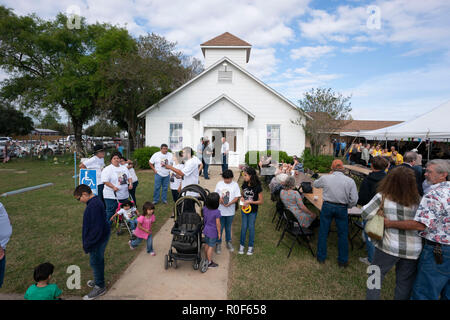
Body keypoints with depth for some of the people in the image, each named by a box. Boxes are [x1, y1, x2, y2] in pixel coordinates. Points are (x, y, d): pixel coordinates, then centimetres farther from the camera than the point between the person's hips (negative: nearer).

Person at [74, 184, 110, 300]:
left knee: (95, 262, 7)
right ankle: (98, 280, 43)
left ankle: (100, 287, 24)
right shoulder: (96, 201, 4)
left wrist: (87, 244, -19)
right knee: (98, 261, 24)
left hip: (97, 240, -10)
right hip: (101, 237, 10)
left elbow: (96, 228, -30)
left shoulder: (94, 205, -29)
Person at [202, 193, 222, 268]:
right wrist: (219, 233, -7)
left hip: (206, 230, 6)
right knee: (211, 247, 7)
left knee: (207, 245, 20)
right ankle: (209, 263, 20)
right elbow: (218, 224, -19)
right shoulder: (217, 212, -26)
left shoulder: (205, 208, -9)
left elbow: (204, 219, 4)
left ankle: (207, 259, 36)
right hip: (213, 232, -6)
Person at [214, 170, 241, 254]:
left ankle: (229, 242, 36)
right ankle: (218, 244, 24)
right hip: (220, 210, 0)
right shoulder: (219, 184, -2)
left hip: (230, 211, 0)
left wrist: (229, 203, -21)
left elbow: (237, 197, -7)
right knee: (220, 227, 7)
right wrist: (219, 200, -18)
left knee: (228, 227, 17)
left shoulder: (235, 185, -5)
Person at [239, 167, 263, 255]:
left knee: (251, 227, 8)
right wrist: (242, 198, -9)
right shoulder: (244, 185, -5)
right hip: (244, 209, 3)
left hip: (253, 211, -3)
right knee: (244, 227, 11)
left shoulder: (257, 187, -19)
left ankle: (250, 246, 25)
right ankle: (242, 245, 27)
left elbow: (261, 201, -14)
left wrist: (250, 202, -24)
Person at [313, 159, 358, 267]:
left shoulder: (325, 178, -8)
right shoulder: (350, 181, -9)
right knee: (343, 234, 14)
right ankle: (342, 261, 25)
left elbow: (315, 184, 13)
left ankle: (321, 258, 25)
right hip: (342, 208, 0)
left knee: (323, 232, 13)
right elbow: (354, 200, -9)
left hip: (327, 206, 0)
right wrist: (347, 206, 11)